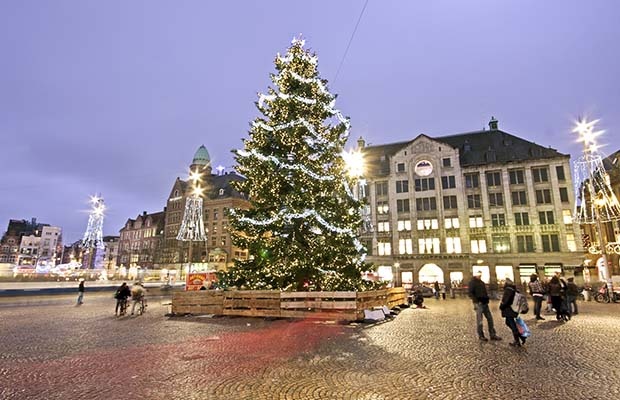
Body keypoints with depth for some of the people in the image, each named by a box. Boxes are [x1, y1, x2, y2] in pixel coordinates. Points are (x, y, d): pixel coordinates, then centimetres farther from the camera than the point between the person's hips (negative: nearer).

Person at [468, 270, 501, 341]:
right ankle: (481, 336, 8)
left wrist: (487, 300, 10)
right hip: (478, 303, -8)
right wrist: (476, 301, -21)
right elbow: (471, 293, -13)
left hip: (484, 303, 8)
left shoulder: (481, 282, 17)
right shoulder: (472, 282, -6)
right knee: (479, 320, -1)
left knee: (490, 318, 7)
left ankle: (492, 335, 13)